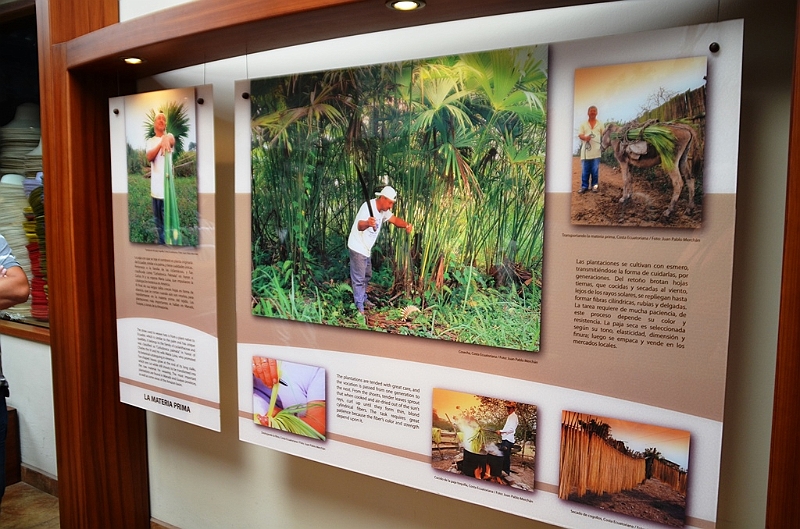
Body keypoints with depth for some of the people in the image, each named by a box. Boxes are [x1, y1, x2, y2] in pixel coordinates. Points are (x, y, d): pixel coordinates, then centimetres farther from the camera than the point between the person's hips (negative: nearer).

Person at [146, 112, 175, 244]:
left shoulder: (169, 136, 1)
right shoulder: (150, 141, 11)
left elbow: (172, 141, -26)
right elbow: (149, 157, -10)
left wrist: (166, 139, -51)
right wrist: (160, 144, -28)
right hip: (155, 187, 5)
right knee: (158, 219, 15)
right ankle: (161, 242, 28)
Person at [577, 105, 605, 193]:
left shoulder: (600, 124, 12)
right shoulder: (583, 124, 9)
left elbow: (604, 135, 11)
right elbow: (580, 135, 0)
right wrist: (585, 137, -21)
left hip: (596, 151, 0)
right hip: (586, 151, 0)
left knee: (595, 170, 2)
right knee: (585, 170, 0)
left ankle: (594, 186, 11)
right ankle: (584, 186, 6)